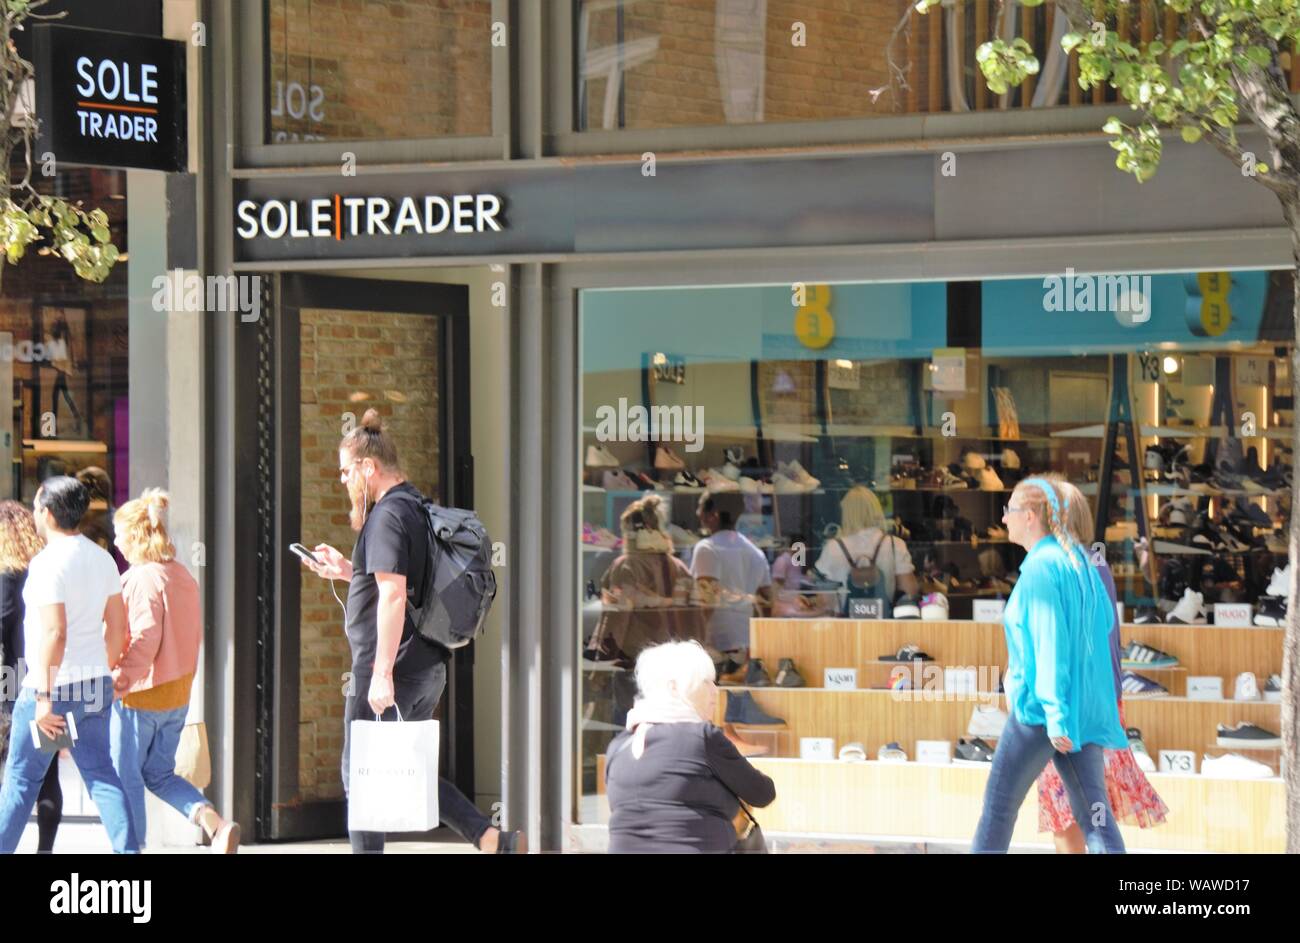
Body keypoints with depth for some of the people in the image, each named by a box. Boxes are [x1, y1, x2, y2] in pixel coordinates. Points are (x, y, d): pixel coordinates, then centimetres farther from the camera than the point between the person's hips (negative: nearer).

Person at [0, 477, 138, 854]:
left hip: (53, 685, -7)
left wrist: (44, 697, -22)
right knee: (101, 775, 7)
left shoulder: (48, 562, -16)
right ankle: (128, 849, -2)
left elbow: (54, 632, -23)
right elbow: (117, 626, 13)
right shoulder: (102, 559, 8)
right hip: (95, 686, 7)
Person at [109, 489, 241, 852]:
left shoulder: (142, 578, -17)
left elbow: (145, 637, -24)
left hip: (141, 694, -8)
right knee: (159, 774, 15)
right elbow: (195, 635, 15)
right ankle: (217, 825, -3)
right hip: (178, 694, 9)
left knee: (126, 776, 5)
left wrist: (119, 680, -19)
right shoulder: (183, 577, 9)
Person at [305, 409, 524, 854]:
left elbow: (393, 596, -23)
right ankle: (492, 838, 6)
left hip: (391, 672, -10)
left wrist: (381, 674, -26)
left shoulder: (387, 516, -15)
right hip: (428, 668, 10)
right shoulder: (417, 508, 15)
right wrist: (347, 571, 24)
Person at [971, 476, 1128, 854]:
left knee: (998, 807, 6)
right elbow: (1105, 619, 19)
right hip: (1086, 706, 8)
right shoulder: (1078, 561, 9)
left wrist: (1055, 716, -20)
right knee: (1094, 813, 3)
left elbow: (1050, 643, -19)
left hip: (1041, 708, -8)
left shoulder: (1039, 568, -14)